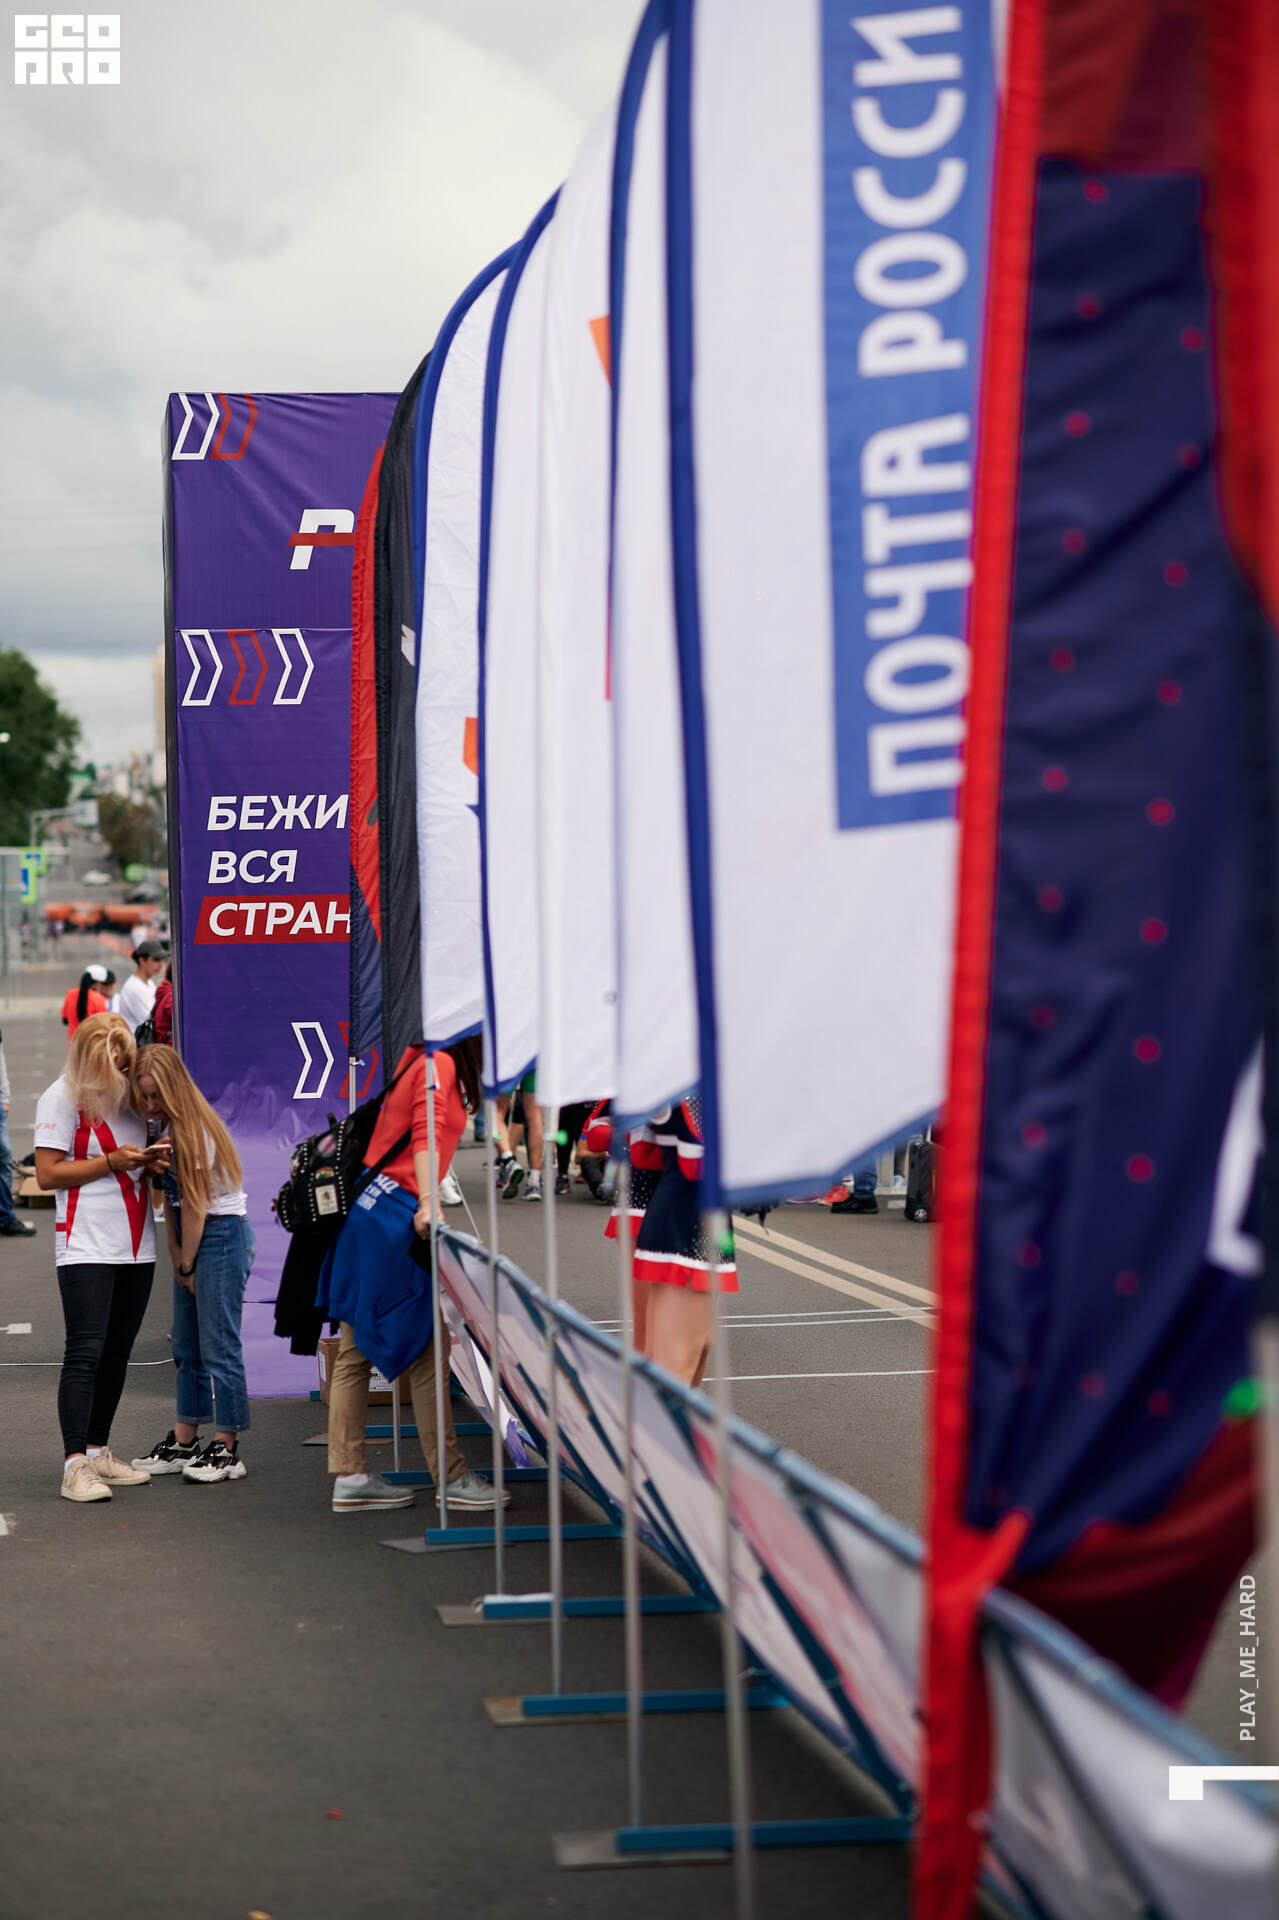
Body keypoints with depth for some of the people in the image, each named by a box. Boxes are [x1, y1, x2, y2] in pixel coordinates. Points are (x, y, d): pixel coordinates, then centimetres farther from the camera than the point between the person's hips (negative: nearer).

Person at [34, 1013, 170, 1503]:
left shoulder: (132, 1092, 12)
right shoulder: (62, 1097, -6)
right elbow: (48, 1173, -9)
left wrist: (152, 1163, 1)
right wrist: (113, 1161, -15)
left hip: (136, 1246, 6)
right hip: (86, 1246, -6)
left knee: (117, 1354, 9)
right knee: (85, 1352, -12)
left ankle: (98, 1452, 17)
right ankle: (75, 1466, -13)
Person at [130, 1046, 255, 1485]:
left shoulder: (195, 1129, -16)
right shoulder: (164, 1128, 8)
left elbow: (195, 1203, -14)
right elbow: (170, 1199, 9)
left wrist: (187, 1264, -8)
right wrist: (177, 1260, 3)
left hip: (221, 1234, -9)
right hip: (191, 1240, 9)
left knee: (218, 1345, -8)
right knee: (186, 1344, 13)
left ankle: (226, 1448, -4)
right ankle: (183, 1443, 20)